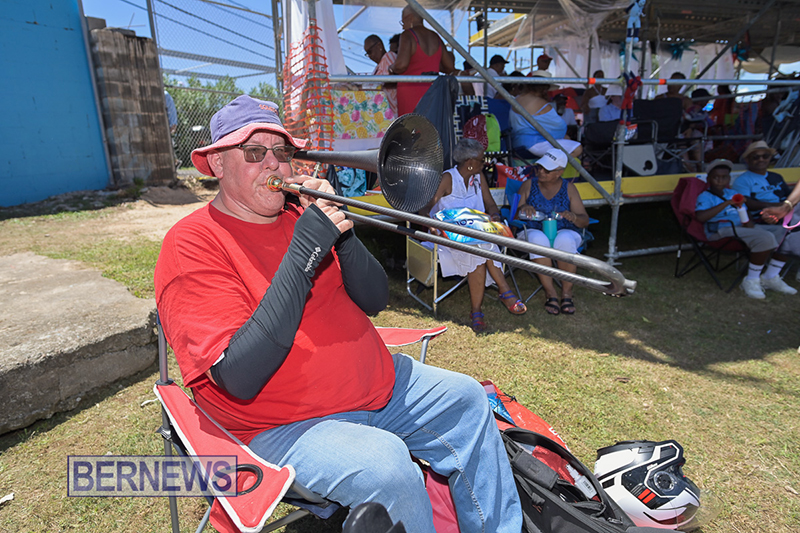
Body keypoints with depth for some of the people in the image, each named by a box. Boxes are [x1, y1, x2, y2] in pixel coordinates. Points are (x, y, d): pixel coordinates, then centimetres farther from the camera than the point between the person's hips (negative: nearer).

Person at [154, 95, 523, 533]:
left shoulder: (299, 214, 6)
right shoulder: (192, 244, -13)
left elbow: (374, 300, 3)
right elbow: (240, 379, -25)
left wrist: (340, 230, -15)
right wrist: (302, 253, -28)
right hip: (282, 426, -6)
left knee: (467, 399, 5)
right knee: (385, 466, -30)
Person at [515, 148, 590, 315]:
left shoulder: (569, 188, 7)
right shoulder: (528, 185, 7)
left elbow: (584, 221, 4)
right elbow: (514, 217, 4)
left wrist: (573, 217, -20)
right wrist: (523, 209, -19)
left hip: (564, 232, 0)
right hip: (533, 231, 0)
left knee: (565, 240, -37)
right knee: (538, 240, -37)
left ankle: (567, 292, -21)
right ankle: (550, 292, -28)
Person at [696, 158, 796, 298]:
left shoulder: (733, 193, 23)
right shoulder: (705, 196, -4)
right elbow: (700, 217, -24)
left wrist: (749, 223, 0)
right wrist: (727, 203, -23)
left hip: (741, 228, 9)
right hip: (722, 231, -9)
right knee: (765, 238, -29)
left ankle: (770, 277, 6)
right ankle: (751, 281, -14)